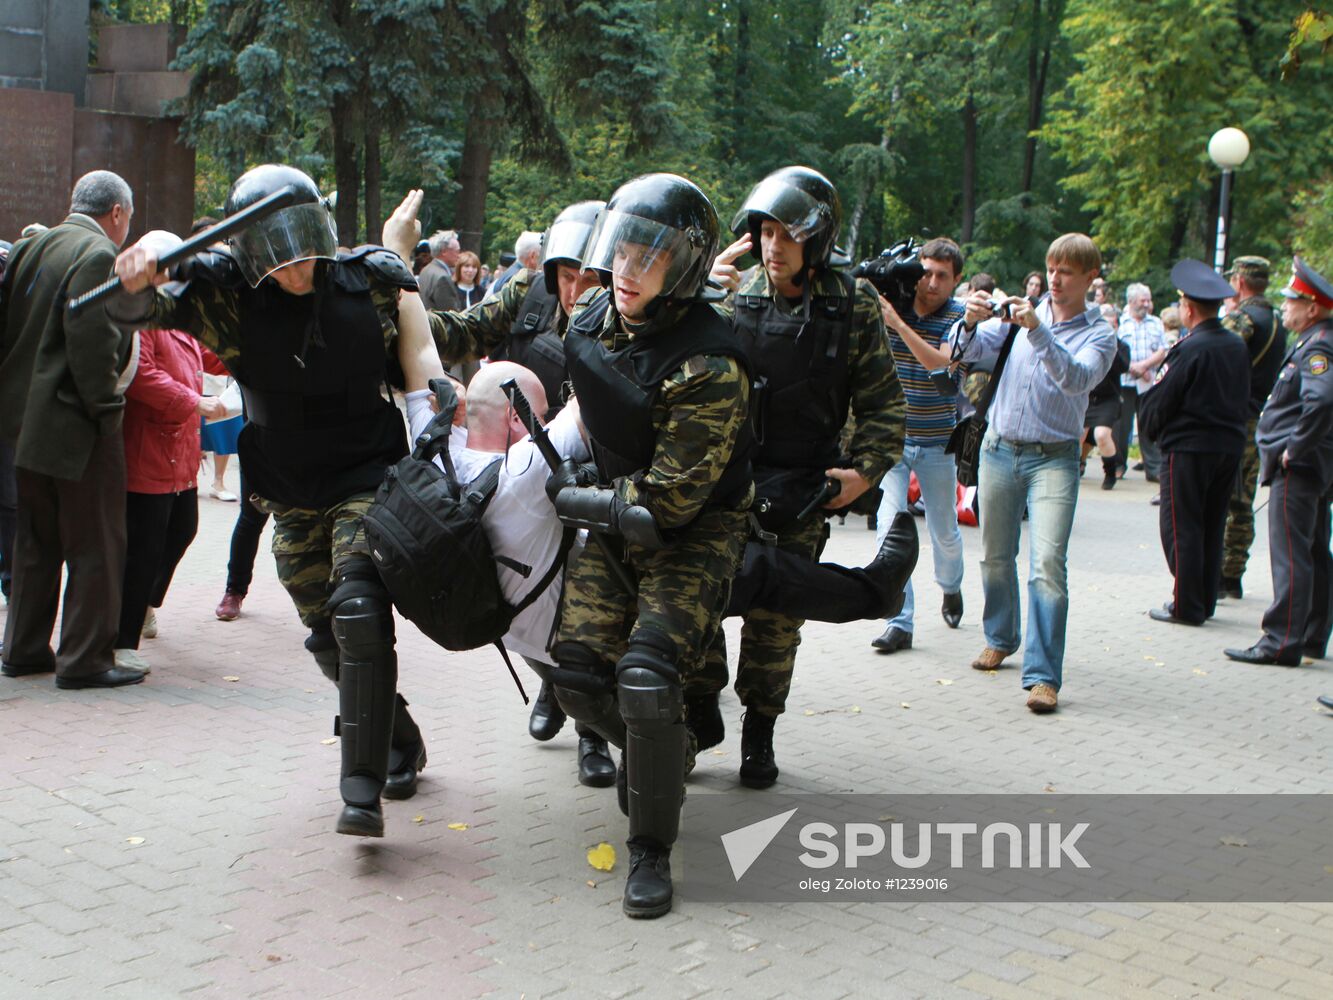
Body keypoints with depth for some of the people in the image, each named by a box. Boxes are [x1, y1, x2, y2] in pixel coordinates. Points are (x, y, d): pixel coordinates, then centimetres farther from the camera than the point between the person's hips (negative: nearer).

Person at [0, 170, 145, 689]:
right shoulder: (98, 256, -15)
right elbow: (91, 339, -23)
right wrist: (103, 404, -13)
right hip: (79, 427, -9)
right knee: (95, 545, 1)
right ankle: (85, 659, 4)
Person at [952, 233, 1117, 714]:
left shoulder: (1099, 335, -1)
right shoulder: (1022, 315, 7)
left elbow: (1075, 379, -21)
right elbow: (967, 350, 0)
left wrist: (1037, 330, -31)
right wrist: (971, 321, -21)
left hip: (1054, 458, -3)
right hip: (1000, 449, 3)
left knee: (1048, 563, -15)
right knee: (995, 557, 14)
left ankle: (1043, 675, -13)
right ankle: (1001, 638, 37)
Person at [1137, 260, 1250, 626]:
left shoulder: (1189, 349, -16)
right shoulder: (1238, 346, 6)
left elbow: (1159, 403, -11)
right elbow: (1244, 398, 15)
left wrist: (1151, 426, 7)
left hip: (1188, 448, -7)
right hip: (1230, 445, 7)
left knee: (1181, 528, 1)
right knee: (1212, 527, 14)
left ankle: (1187, 606, 2)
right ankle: (1205, 601, 21)